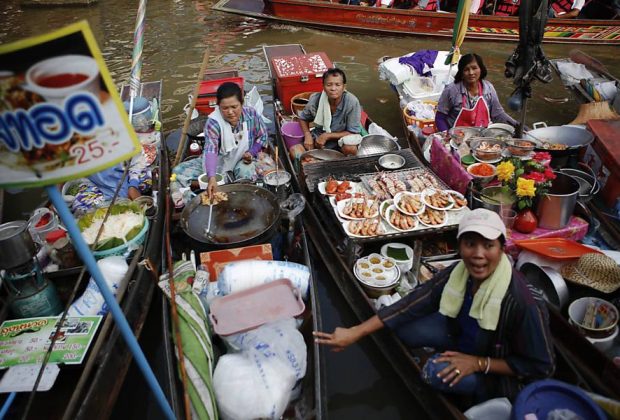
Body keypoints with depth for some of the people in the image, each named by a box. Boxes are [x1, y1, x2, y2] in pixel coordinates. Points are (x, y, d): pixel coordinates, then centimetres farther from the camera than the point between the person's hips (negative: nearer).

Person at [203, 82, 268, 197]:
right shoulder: (213, 122, -25)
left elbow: (262, 136, 2)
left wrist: (251, 153, -15)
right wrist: (212, 178, -52)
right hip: (220, 165, 0)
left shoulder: (251, 114, -15)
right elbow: (211, 151, -37)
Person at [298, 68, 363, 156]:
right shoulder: (315, 99, -17)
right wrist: (308, 135, -16)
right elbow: (303, 118, 4)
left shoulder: (352, 102, -25)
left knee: (350, 148, -36)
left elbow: (353, 133, -18)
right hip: (319, 137, 3)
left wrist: (327, 136, -25)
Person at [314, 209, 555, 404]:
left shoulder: (522, 302, -36)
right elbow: (412, 304, -17)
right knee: (405, 327, -15)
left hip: (497, 373, -4)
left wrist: (479, 363, -27)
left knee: (437, 372, -28)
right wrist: (354, 333, -19)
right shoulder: (459, 273, -21)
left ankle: (486, 395, 1)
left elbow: (541, 367, -22)